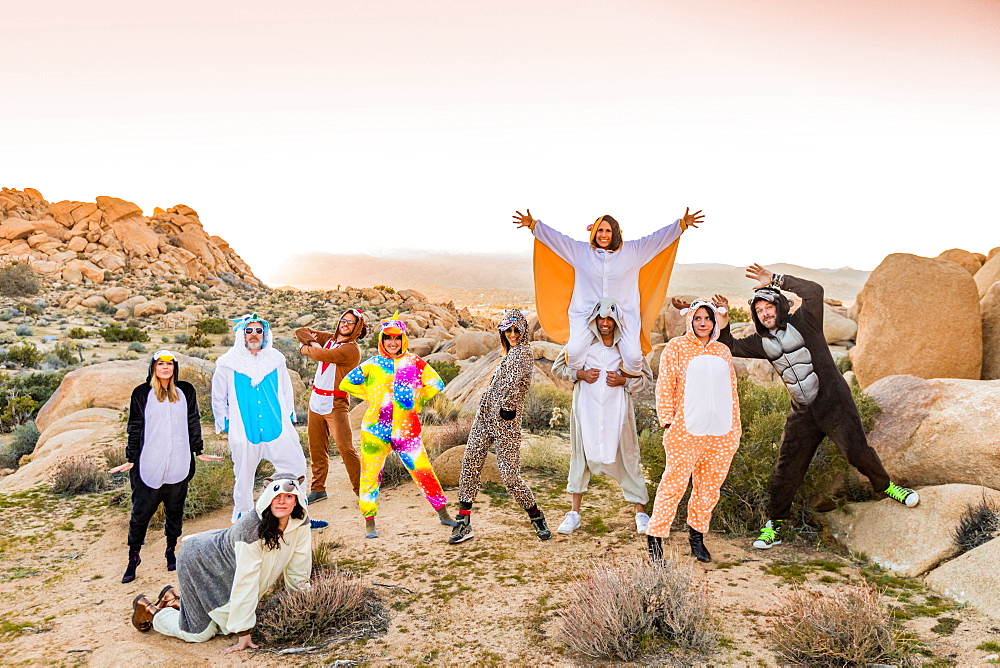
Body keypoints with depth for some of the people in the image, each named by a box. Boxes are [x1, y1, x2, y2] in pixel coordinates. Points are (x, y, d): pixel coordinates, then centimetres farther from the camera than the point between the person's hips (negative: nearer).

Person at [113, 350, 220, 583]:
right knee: (141, 513, 1)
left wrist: (198, 451, 13)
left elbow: (194, 423, 13)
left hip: (179, 465, 2)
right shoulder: (141, 393, 3)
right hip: (148, 465, -2)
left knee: (175, 511, 11)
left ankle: (171, 552, 26)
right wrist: (130, 460, 3)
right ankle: (133, 560, 13)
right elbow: (134, 428, 5)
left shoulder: (186, 391, 7)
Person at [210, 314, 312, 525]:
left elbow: (286, 392, 16)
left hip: (278, 429, 2)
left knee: (297, 466, 0)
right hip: (244, 433, -2)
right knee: (244, 476, 9)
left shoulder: (275, 359, 8)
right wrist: (225, 425, 8)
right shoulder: (228, 364, 1)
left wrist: (288, 418, 10)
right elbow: (218, 399, 11)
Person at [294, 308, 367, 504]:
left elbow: (323, 355, -23)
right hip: (316, 400, 7)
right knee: (317, 449, 12)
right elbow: (301, 332, 16)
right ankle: (318, 489, 23)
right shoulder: (329, 339, 12)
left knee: (346, 448, -12)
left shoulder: (352, 350, -12)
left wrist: (306, 348, -3)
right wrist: (312, 343, -4)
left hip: (335, 404, -7)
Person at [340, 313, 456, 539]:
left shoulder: (414, 362, 5)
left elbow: (436, 384, 12)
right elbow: (346, 383, 9)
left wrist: (417, 402, 6)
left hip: (407, 430, 0)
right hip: (376, 429, 0)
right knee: (370, 475, 3)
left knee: (423, 472, 1)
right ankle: (369, 522, 17)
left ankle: (443, 513, 16)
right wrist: (371, 396, 4)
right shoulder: (372, 364, 4)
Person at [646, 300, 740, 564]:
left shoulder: (723, 351, 16)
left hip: (720, 434, 5)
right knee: (674, 484, -6)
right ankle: (655, 537, 3)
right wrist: (668, 421, -8)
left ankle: (697, 534, 23)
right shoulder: (676, 347, 3)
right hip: (685, 431, -5)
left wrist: (735, 428, 17)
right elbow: (665, 387, -1)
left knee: (709, 487, 9)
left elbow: (732, 391, 20)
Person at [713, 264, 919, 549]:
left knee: (857, 451, -10)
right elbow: (731, 346, 10)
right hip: (802, 413, 4)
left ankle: (885, 486, 22)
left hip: (834, 403, -4)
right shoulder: (761, 342, 7)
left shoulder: (803, 322, -7)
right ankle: (775, 523, 12)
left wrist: (776, 280, -20)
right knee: (787, 467, 1)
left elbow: (815, 291, -22)